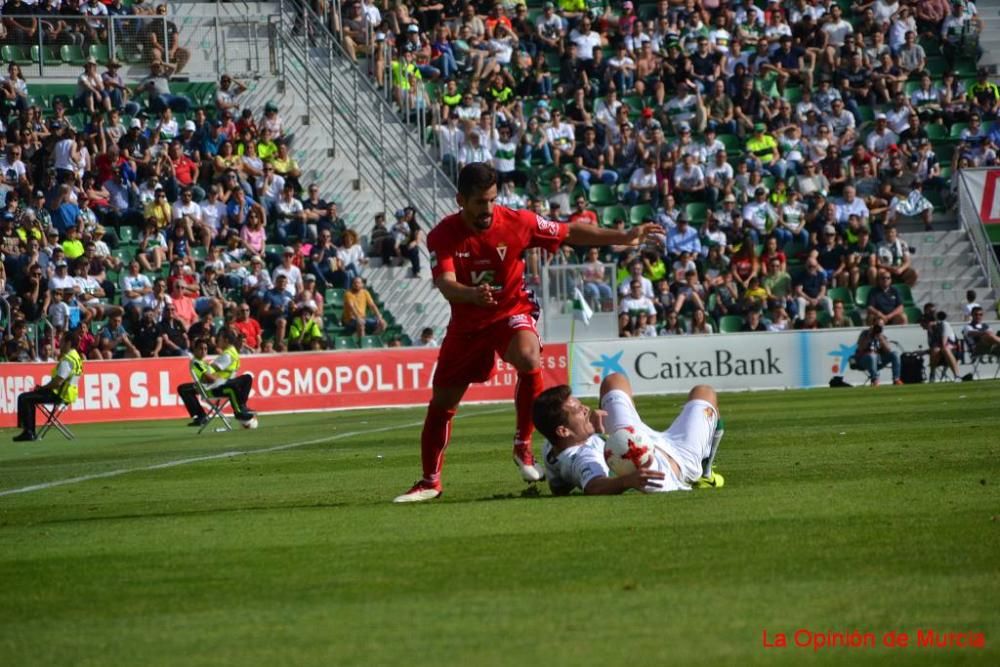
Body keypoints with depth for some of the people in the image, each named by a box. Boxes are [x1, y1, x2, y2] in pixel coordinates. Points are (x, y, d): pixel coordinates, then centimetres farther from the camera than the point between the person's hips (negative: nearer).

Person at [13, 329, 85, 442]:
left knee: (24, 399, -12)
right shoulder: (76, 357, 14)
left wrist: (42, 387, -9)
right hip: (66, 393, 11)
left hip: (59, 395, -11)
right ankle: (31, 432, 20)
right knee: (30, 398, 24)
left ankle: (28, 432, -12)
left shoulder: (67, 360, -19)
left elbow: (58, 382, -25)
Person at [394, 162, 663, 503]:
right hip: (467, 322, 2)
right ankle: (430, 481, 25)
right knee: (441, 403, 5)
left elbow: (569, 233, -4)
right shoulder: (443, 236, -17)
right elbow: (446, 284, -30)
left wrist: (624, 237, -6)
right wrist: (473, 294, -53)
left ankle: (523, 446, -17)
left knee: (529, 359, -35)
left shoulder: (516, 222, -16)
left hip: (511, 312, -2)